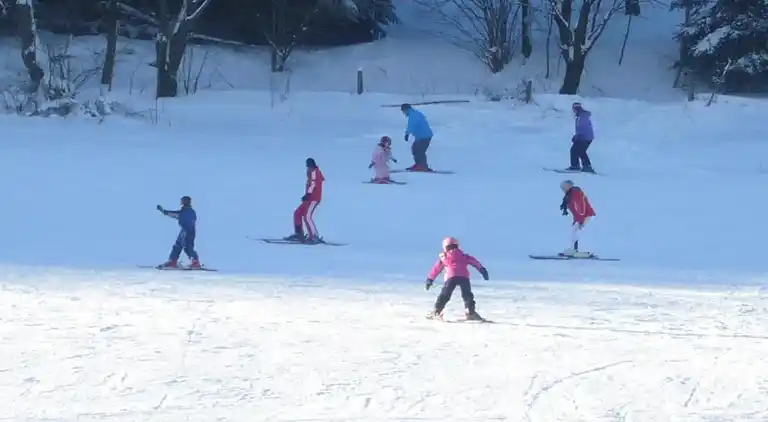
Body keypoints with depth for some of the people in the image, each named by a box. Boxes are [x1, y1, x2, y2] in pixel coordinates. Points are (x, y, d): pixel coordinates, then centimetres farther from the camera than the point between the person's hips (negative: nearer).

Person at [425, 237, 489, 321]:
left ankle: (437, 311, 1)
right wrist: (481, 269, 16)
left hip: (451, 276, -1)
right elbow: (473, 261, 19)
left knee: (444, 295, 5)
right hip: (464, 276, 1)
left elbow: (436, 269, 31)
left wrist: (430, 279, 38)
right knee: (467, 295, 9)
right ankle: (470, 312, -4)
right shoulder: (463, 256, 28)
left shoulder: (443, 257, 26)